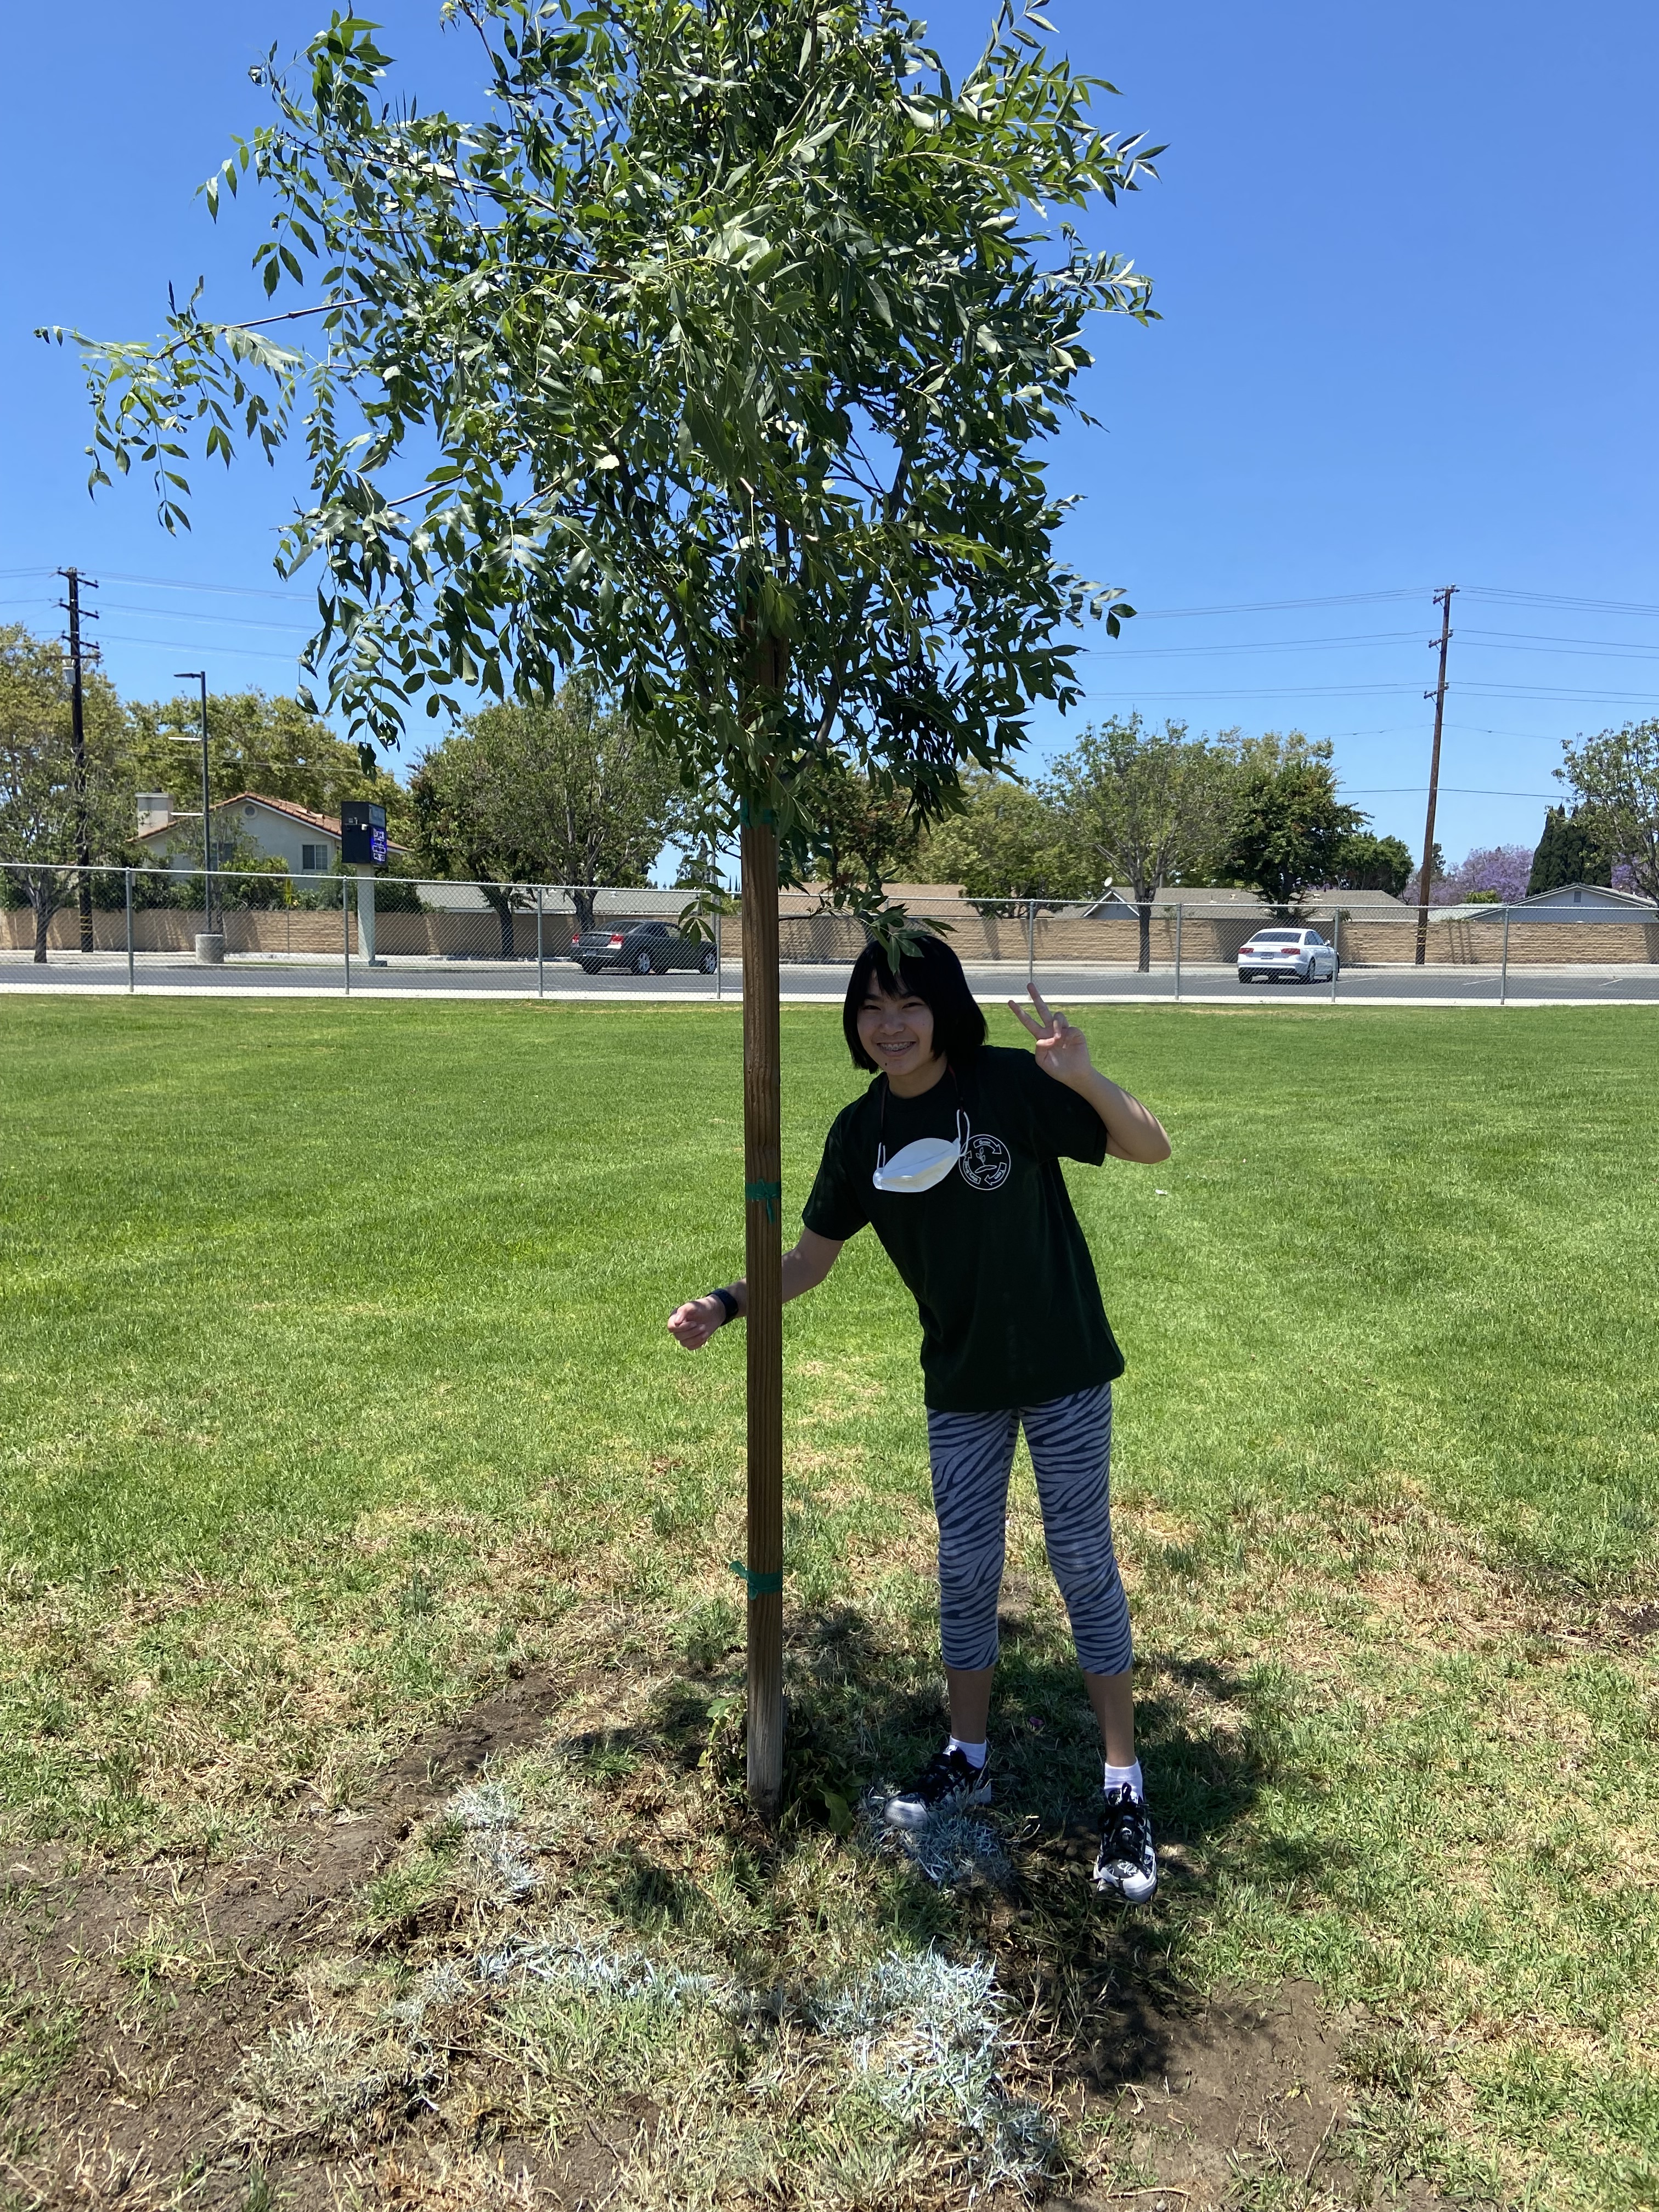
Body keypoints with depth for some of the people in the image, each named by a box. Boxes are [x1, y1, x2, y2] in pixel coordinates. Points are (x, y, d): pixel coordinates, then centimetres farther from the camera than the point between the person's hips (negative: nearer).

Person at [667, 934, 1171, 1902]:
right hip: (961, 1386, 4)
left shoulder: (1012, 1084, -16)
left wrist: (1084, 1075, -36)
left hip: (1063, 1370, -4)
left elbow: (1152, 1146, -18)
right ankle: (969, 1757, 34)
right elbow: (814, 1257, 6)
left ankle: (1125, 1786, 21)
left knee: (1085, 1565, 5)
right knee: (966, 1572, 14)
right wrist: (727, 1306, -8)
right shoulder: (861, 1130, -3)